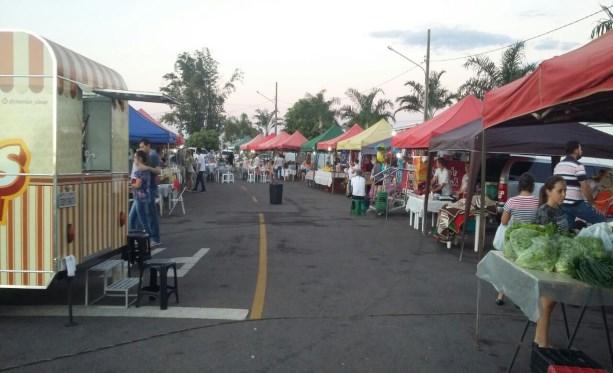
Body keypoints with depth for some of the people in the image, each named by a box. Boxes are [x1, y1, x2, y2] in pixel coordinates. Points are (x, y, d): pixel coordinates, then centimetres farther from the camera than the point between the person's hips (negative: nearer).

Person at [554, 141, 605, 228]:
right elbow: (585, 187, -15)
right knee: (600, 220, 4)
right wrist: (592, 203, -5)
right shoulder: (578, 166, -12)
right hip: (576, 205, -7)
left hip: (561, 204, 7)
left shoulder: (558, 166, 11)